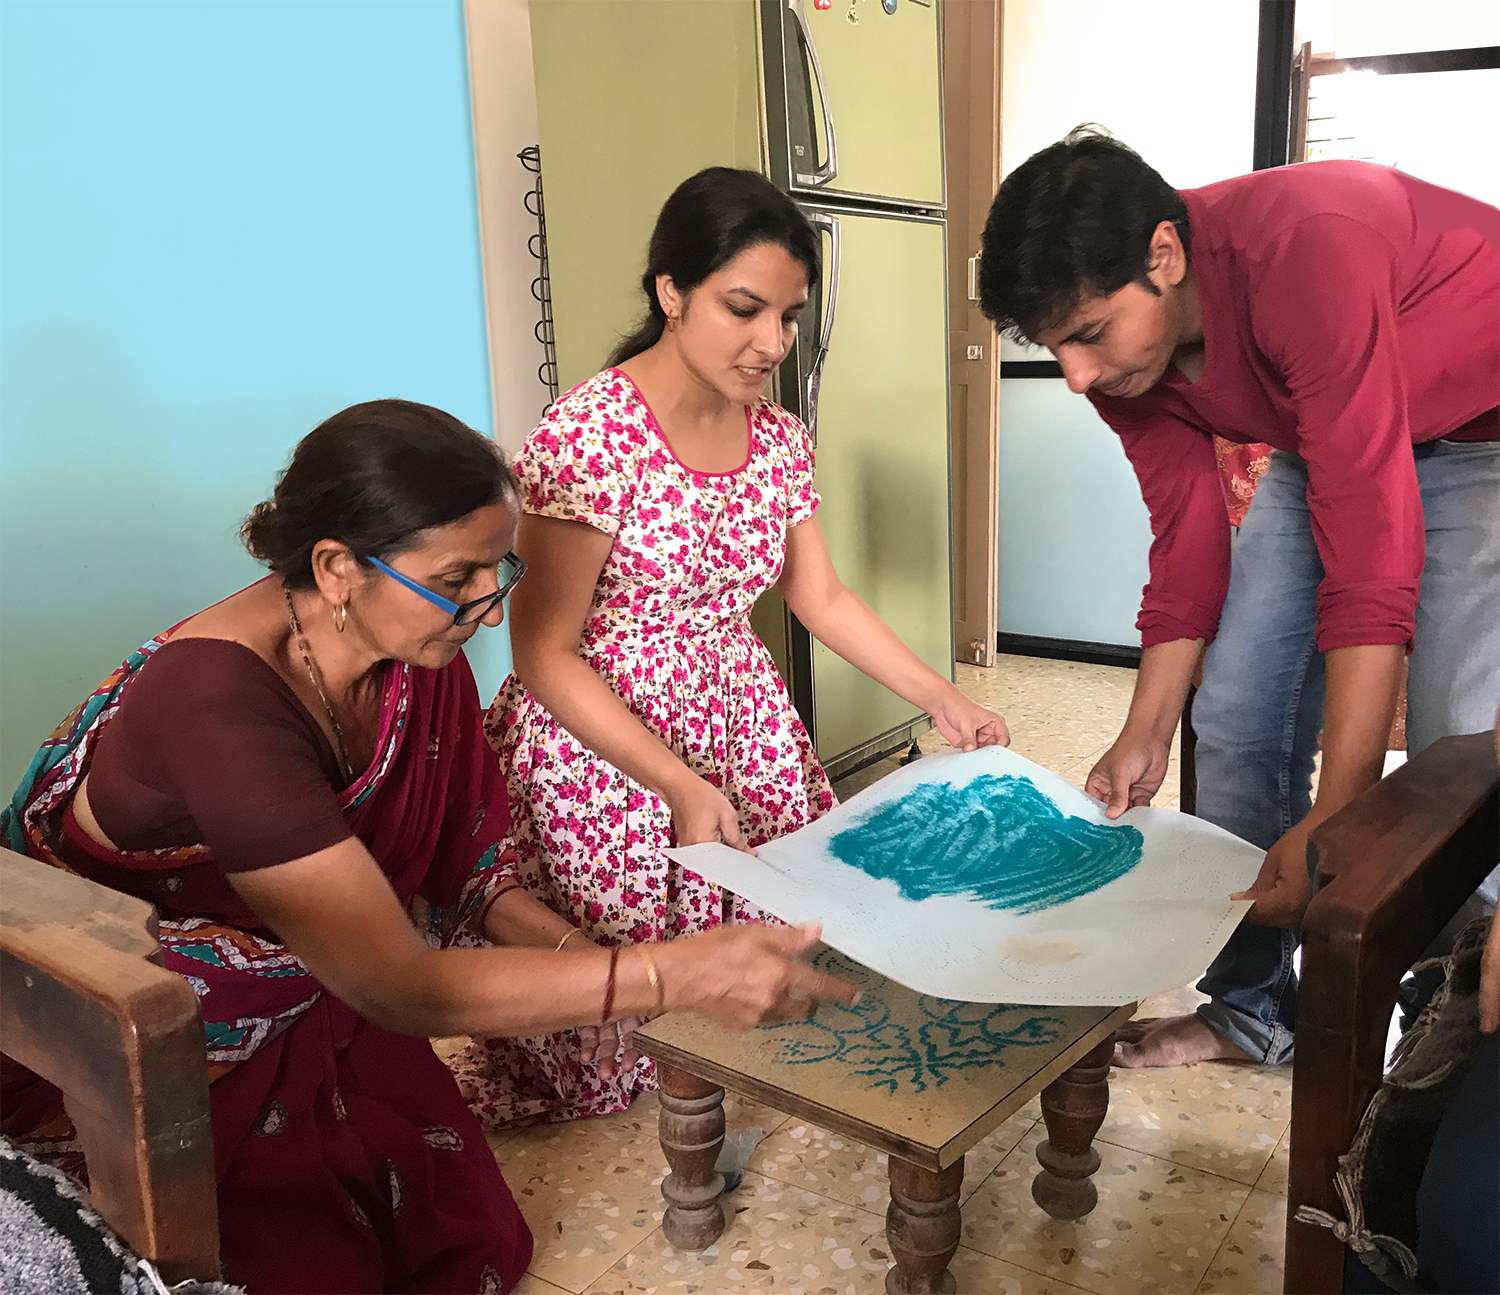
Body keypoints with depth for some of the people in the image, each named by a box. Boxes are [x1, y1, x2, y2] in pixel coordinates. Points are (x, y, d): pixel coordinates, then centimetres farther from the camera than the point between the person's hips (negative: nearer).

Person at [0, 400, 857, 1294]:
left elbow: (458, 850, -1)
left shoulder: (416, 650, -13)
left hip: (320, 1009, 6)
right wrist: (681, 974, -40)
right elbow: (398, 983, -36)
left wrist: (565, 946, -19)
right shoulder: (222, 705, -36)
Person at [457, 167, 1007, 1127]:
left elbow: (821, 597, 10)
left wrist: (942, 699, 1)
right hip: (600, 747, -6)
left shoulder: (779, 438, 1)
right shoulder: (586, 439, -20)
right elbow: (544, 652, -18)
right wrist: (679, 786, -24)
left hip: (742, 727, 6)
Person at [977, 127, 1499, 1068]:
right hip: (1325, 439, 7)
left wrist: (1336, 822, -40)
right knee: (1236, 711, 2)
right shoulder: (1115, 338, -16)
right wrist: (1144, 738, -11)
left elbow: (1370, 563, -40)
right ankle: (1253, 1005, 18)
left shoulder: (1308, 255, -39)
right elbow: (1188, 537, -7)